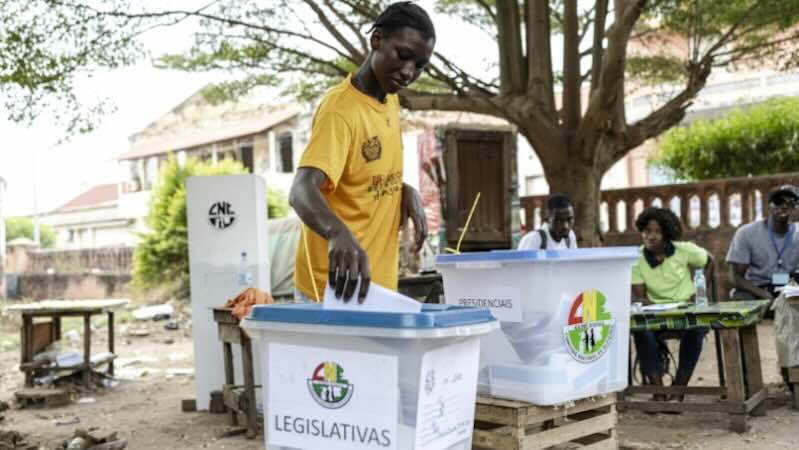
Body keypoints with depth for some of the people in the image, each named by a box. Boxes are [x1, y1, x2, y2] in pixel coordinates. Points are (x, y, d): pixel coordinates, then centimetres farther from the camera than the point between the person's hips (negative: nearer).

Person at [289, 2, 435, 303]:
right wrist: (339, 232, -51)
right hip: (335, 286, -8)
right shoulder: (340, 109, -19)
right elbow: (302, 191, -32)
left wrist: (406, 191, -2)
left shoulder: (390, 100, 6)